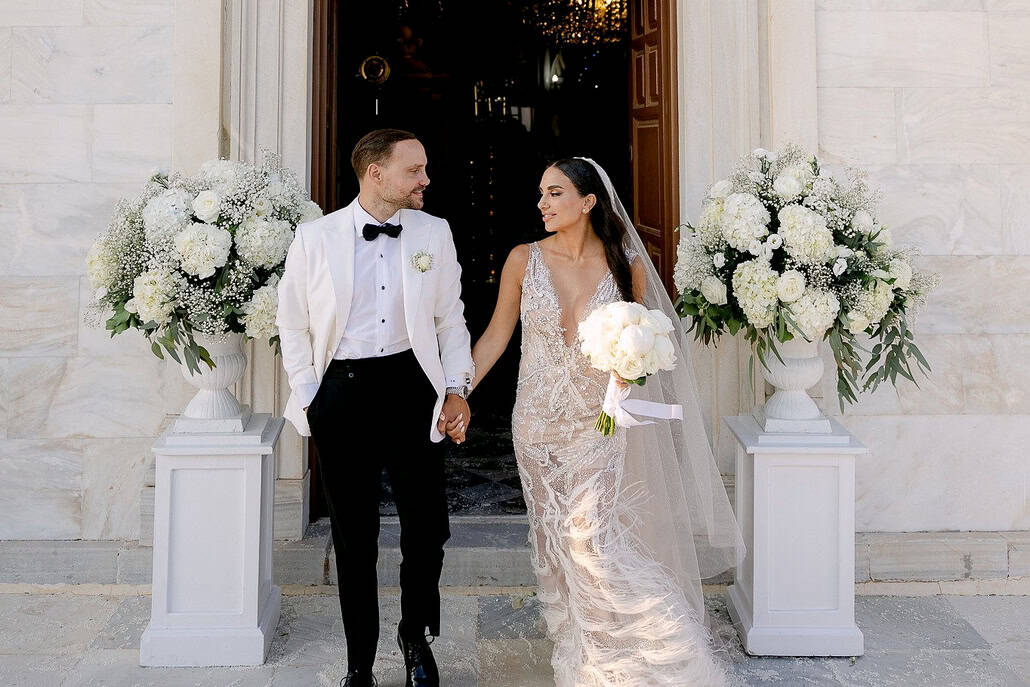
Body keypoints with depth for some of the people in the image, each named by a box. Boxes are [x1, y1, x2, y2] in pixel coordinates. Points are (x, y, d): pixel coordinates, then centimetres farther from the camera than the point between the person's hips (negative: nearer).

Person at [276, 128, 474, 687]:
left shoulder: (434, 233, 3)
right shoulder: (315, 237, -2)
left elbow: (450, 319, 9)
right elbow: (293, 324, 5)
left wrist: (457, 386, 1)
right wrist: (308, 398, 0)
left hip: (410, 384, 1)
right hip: (341, 391, -1)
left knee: (428, 526, 2)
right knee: (354, 537, 9)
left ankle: (415, 637, 31)